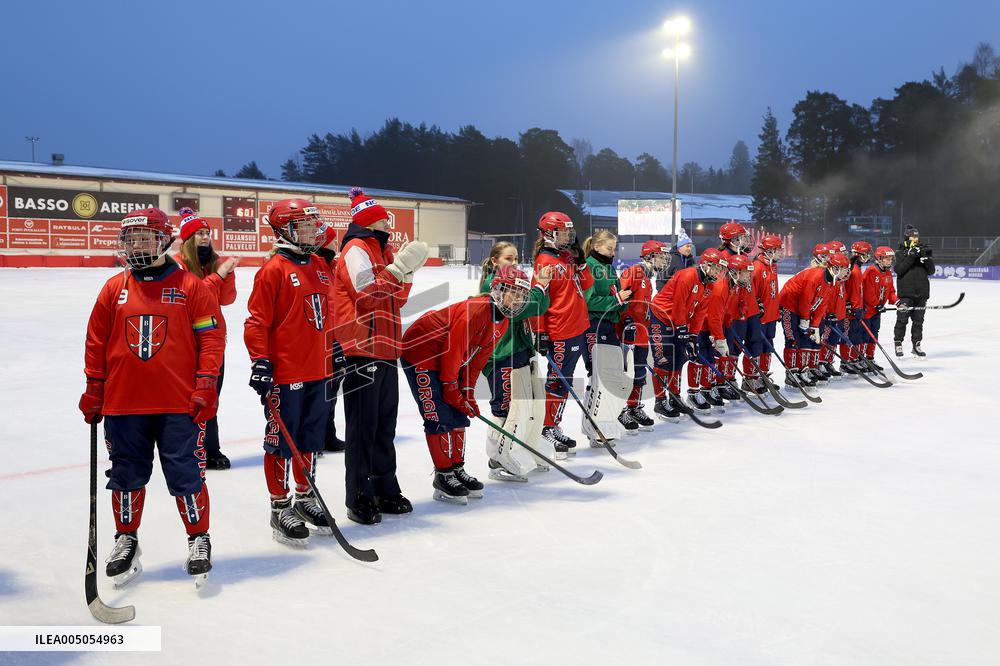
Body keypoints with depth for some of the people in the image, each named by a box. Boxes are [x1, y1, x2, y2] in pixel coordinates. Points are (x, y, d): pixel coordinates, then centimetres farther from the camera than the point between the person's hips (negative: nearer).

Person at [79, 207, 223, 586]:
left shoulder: (190, 286, -1)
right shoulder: (114, 289, 7)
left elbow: (211, 337, -3)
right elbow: (96, 342, 11)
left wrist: (205, 385, -9)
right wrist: (93, 390, 9)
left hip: (179, 404, -3)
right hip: (124, 402, 3)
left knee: (186, 476, 1)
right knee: (127, 476, 12)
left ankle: (199, 539, 18)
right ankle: (126, 540, 29)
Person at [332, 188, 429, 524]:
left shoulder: (381, 250, 19)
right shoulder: (356, 249, -8)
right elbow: (367, 293, -20)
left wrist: (406, 271, 4)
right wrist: (399, 267, -24)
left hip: (386, 348, 9)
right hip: (362, 349, -9)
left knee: (385, 423, 15)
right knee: (363, 426, -5)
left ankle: (385, 490, 25)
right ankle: (359, 498, 3)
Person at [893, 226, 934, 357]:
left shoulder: (925, 251, 11)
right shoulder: (901, 252, 1)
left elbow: (931, 271, 7)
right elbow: (898, 270, -12)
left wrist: (926, 258, -11)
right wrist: (910, 256, -20)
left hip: (921, 291, 4)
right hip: (905, 292, -4)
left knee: (918, 319, 8)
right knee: (902, 318, -5)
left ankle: (916, 345, 16)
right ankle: (898, 344, 5)